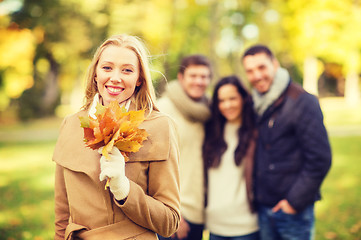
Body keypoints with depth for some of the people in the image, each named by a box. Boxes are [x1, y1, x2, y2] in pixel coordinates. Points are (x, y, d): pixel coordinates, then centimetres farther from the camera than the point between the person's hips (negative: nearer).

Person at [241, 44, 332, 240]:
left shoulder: (302, 101, -13)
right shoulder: (255, 104, 8)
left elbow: (320, 160, -15)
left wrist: (295, 201, -13)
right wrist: (256, 197, 10)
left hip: (293, 209, -6)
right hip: (262, 209, 6)